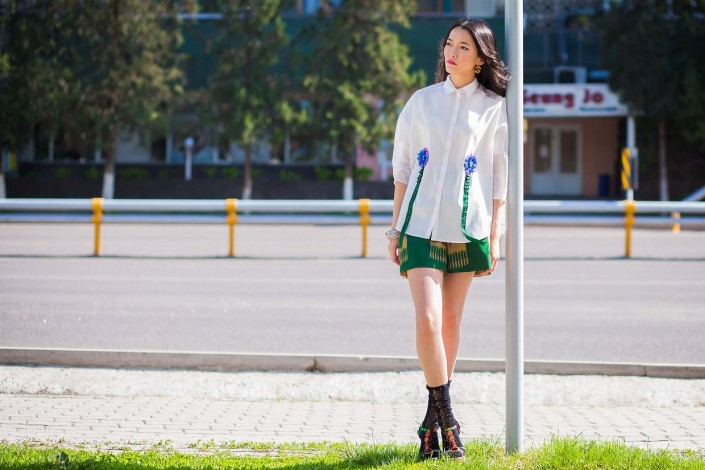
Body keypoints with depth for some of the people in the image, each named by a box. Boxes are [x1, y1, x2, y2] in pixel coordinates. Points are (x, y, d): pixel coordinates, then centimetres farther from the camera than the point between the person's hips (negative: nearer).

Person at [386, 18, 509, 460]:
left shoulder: (493, 107, 4)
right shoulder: (422, 101, 8)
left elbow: (499, 176, 5)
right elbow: (403, 166, 11)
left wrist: (495, 236, 1)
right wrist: (396, 226, 8)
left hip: (467, 227, 0)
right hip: (421, 224, 0)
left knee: (451, 321, 4)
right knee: (428, 320, -13)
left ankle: (433, 419, 14)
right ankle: (446, 417, -8)